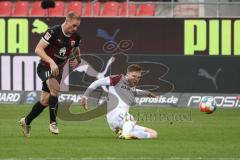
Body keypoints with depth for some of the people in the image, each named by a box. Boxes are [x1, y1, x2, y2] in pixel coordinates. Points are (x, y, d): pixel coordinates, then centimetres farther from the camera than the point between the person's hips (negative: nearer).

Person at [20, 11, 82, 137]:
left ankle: (26, 121, 30)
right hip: (45, 67, -6)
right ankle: (53, 123, -23)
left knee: (45, 101, 10)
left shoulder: (75, 37, -2)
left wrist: (76, 61, -8)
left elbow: (76, 54, 16)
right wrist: (51, 62, -36)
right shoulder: (54, 32, -21)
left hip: (58, 70, 6)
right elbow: (38, 49, -24)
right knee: (56, 88, -31)